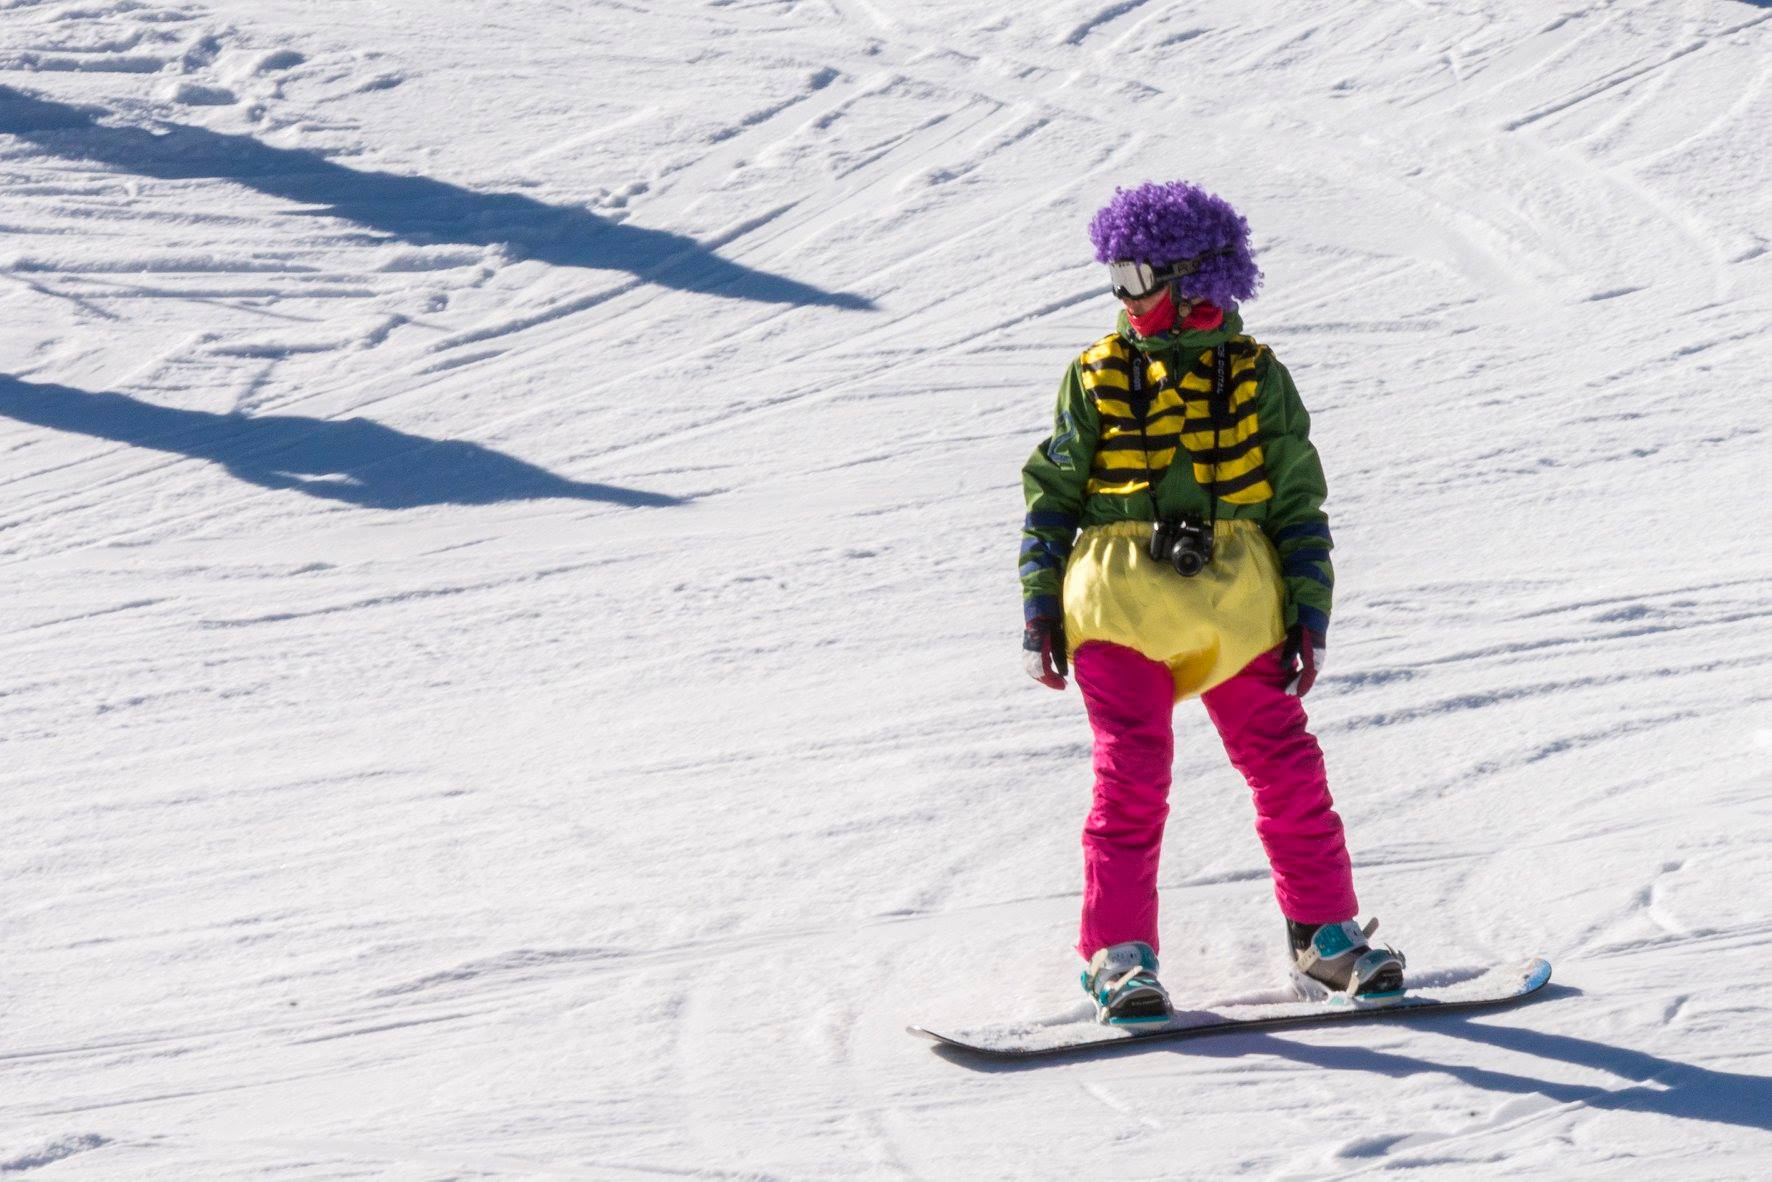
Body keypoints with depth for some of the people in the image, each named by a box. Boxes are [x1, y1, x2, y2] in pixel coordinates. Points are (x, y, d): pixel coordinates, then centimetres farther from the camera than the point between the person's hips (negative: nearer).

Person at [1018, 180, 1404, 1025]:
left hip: (1238, 608, 1)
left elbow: (1299, 505, 9)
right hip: (1119, 607, -1)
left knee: (1288, 771, -1)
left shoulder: (1256, 377, 8)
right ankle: (1118, 956, -6)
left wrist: (1309, 618, 3)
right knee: (1131, 774, -11)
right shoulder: (1097, 377, 8)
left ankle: (1325, 940, 11)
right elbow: (1051, 495, 10)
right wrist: (1041, 610, 4)